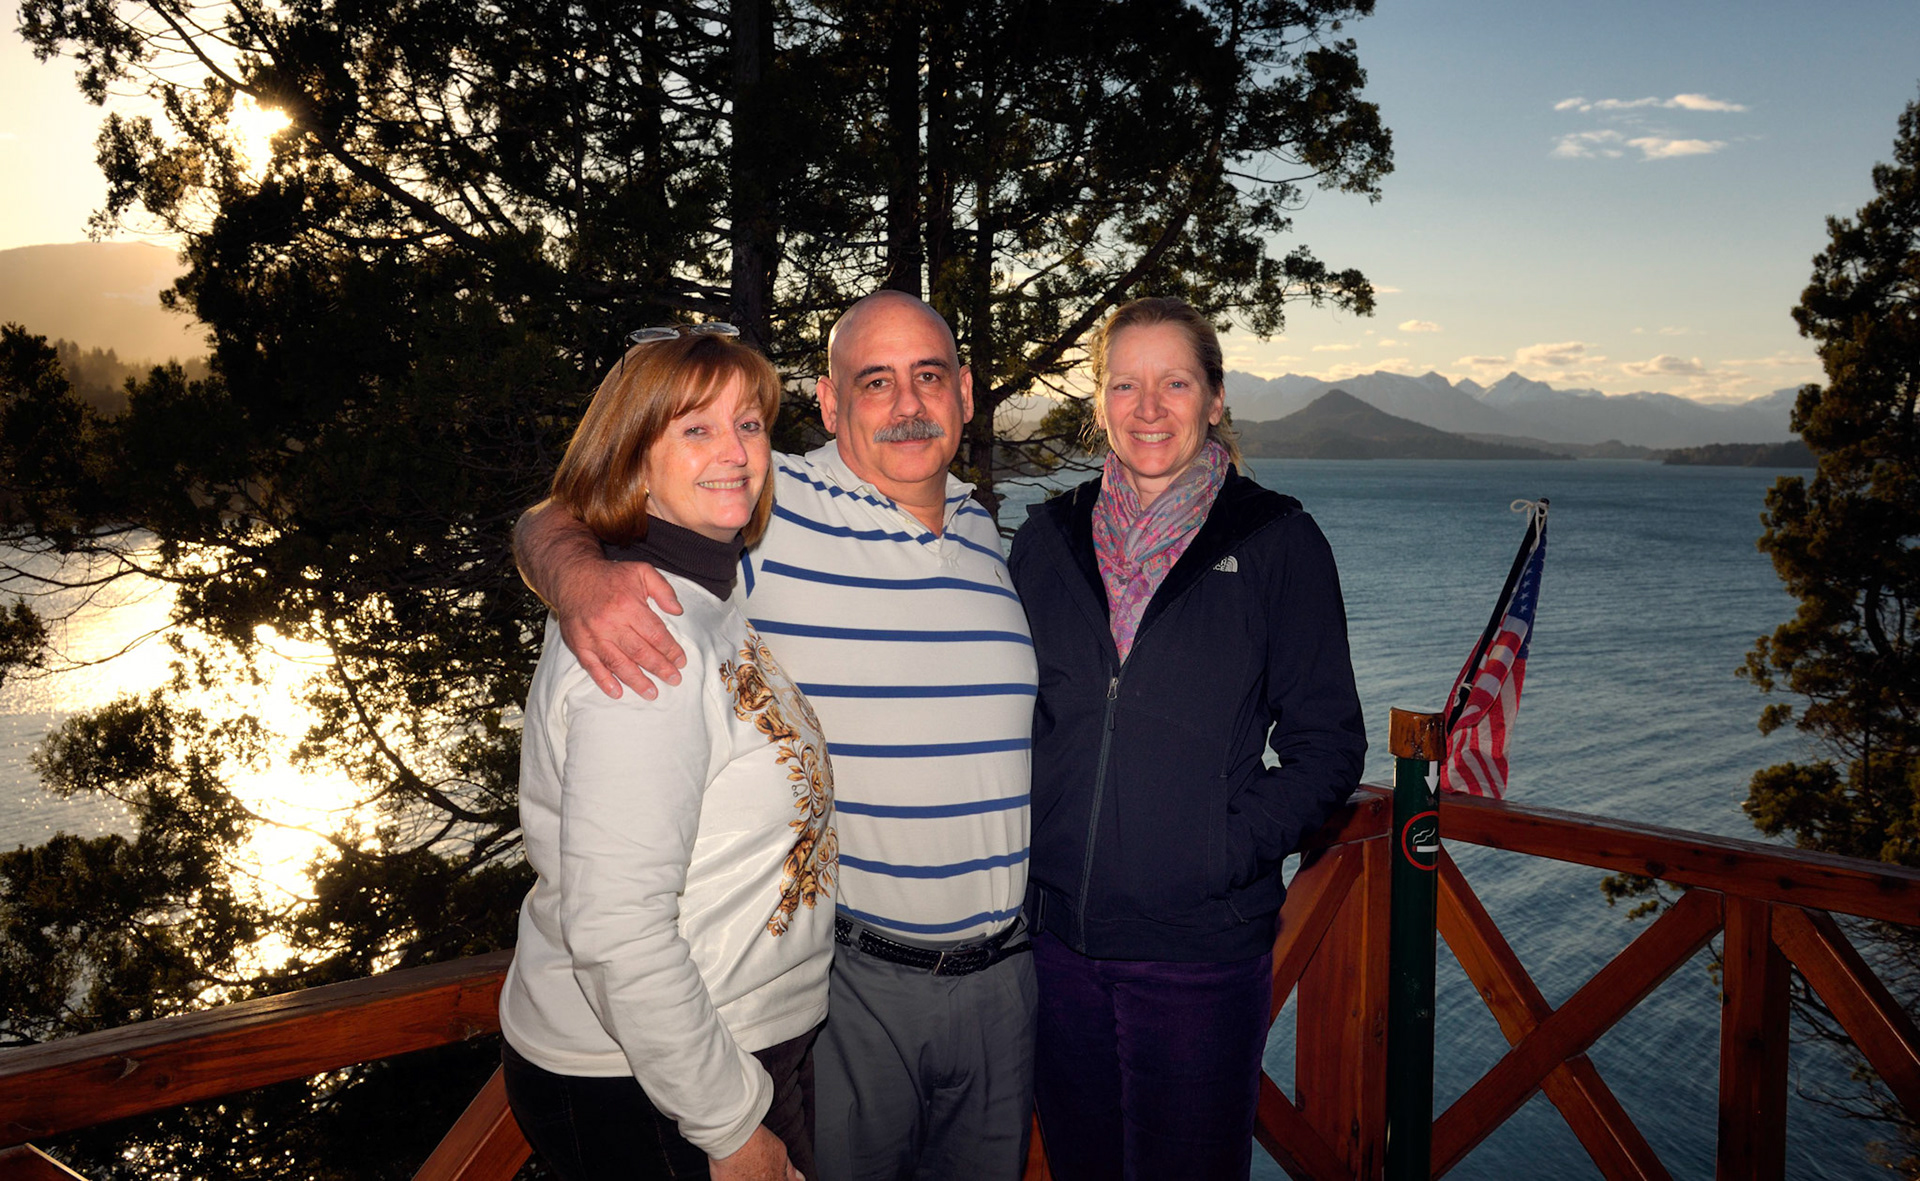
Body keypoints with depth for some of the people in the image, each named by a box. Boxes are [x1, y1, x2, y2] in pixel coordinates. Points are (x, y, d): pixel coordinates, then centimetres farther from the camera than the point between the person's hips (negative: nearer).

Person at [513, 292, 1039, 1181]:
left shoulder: (983, 531, 6)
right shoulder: (762, 508, -12)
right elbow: (554, 523, -10)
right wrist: (578, 575, -34)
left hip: (1001, 971, 5)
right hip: (847, 979, -5)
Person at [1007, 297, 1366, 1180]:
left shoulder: (1276, 542, -3)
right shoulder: (1050, 536, 6)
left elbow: (1326, 744, -3)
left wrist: (1231, 845, -14)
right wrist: (1022, 847, 1)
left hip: (1202, 945, -3)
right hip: (1059, 933, 3)